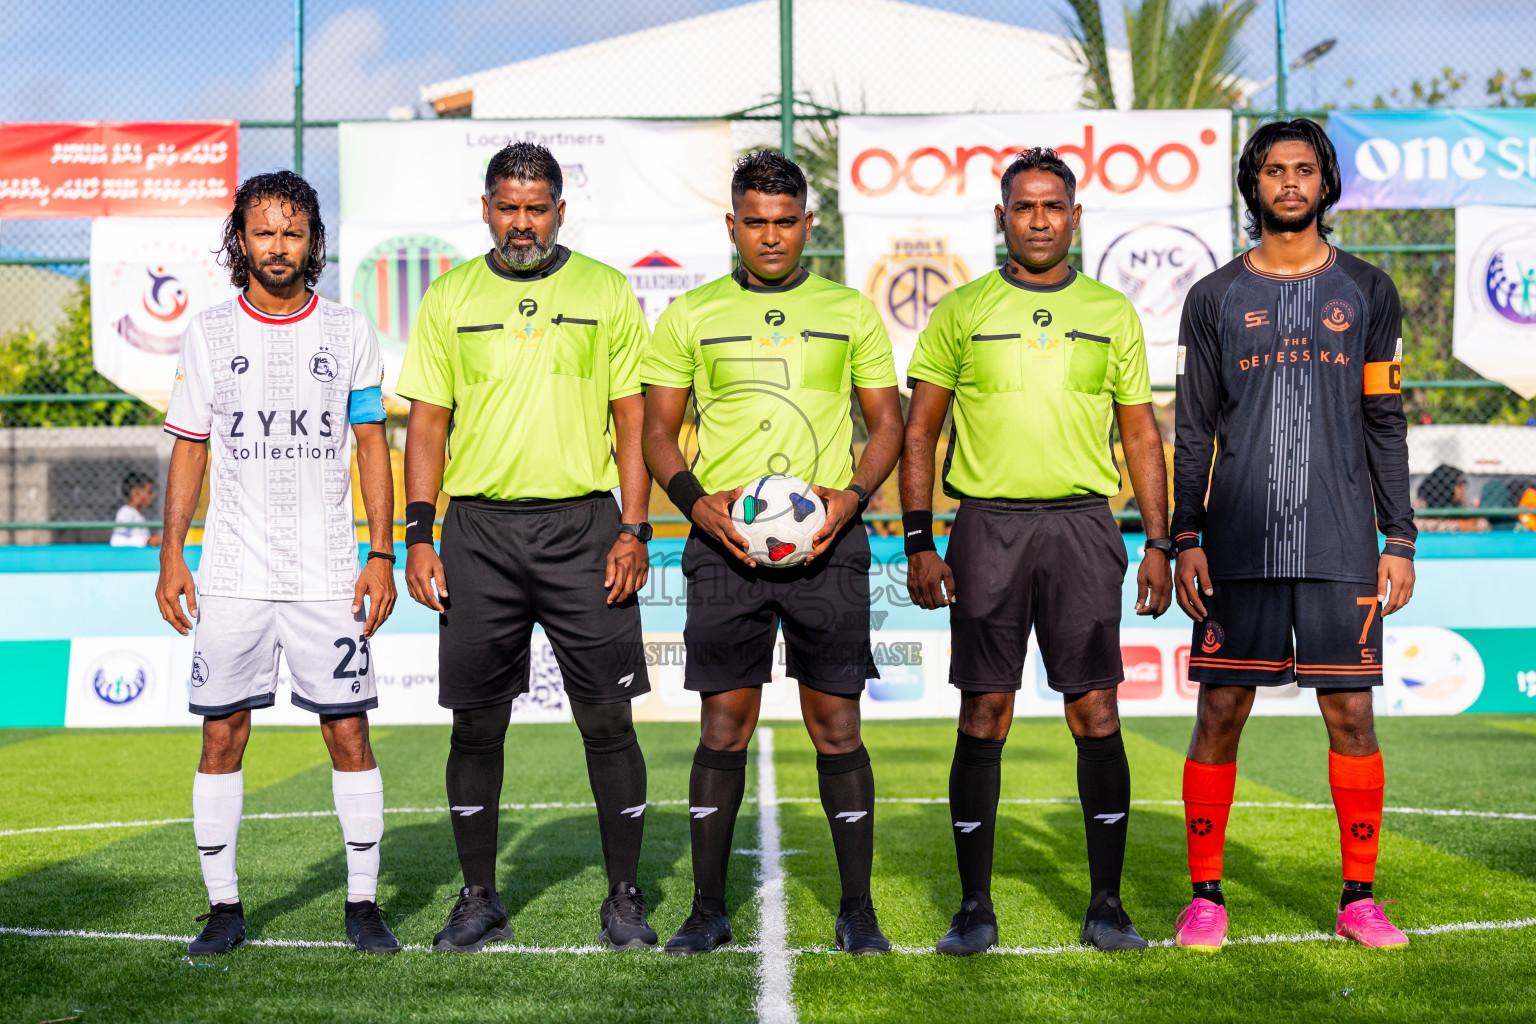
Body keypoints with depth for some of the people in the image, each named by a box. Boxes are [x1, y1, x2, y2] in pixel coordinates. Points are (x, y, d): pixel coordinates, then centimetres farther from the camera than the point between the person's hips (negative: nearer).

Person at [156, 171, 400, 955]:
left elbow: (373, 449, 6)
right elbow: (188, 451, 9)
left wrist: (382, 554, -2)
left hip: (330, 572, -1)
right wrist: (171, 554, 1)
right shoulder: (208, 334, 6)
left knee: (349, 733, -2)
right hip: (232, 574, 1)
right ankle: (224, 907, 12)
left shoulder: (348, 332, 5)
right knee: (222, 734, 1)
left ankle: (363, 904, 9)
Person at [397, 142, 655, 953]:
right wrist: (419, 536, -1)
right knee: (476, 723, 4)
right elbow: (426, 423, 8)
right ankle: (479, 899, 17)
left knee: (606, 718, 0)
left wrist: (634, 532, -4)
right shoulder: (449, 298, 8)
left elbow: (633, 420, 5)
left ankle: (624, 898, 12)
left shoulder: (606, 292, 6)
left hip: (583, 522, -1)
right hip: (478, 527, 1)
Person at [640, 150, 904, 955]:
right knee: (725, 725, 0)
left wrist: (851, 496, -6)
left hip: (827, 539, 0)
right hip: (726, 542, 0)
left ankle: (857, 909, 9)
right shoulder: (690, 315, 9)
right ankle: (708, 910, 10)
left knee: (835, 723, 0)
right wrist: (698, 503, -7)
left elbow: (887, 422, 12)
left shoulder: (849, 311, 10)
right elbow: (657, 431, 10)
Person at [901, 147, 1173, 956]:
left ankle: (1106, 904, 9)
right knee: (983, 716, 0)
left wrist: (1158, 543, 5)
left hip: (1083, 524, 1)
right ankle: (974, 907, 8)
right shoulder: (961, 311, 7)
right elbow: (919, 432, 7)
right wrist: (919, 543, -1)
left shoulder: (1111, 312, 11)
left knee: (1096, 714, -1)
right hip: (987, 524, -1)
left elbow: (1141, 433, 13)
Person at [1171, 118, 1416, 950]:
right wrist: (1185, 541, -1)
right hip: (1239, 545, 0)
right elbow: (1191, 430, 8)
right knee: (1219, 714, 0)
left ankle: (1359, 898, 12)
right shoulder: (1215, 297, 8)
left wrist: (1399, 542, 4)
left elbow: (1385, 425, 9)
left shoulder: (1366, 291, 10)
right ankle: (1205, 896, 10)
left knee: (1351, 715, 1)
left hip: (1341, 542, 0)